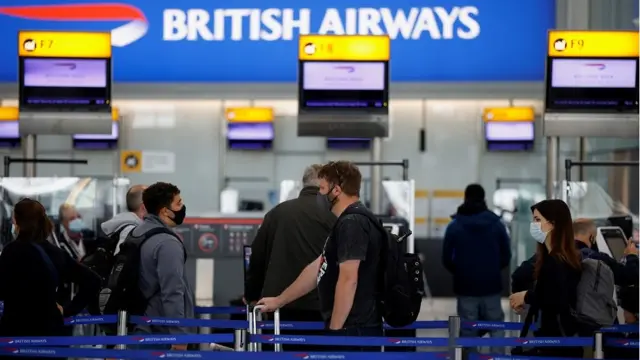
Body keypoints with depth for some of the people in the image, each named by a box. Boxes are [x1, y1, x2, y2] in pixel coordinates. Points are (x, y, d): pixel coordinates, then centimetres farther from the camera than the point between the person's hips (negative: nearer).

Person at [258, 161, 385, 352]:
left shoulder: (352, 223, -14)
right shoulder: (349, 222, 19)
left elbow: (348, 280, -21)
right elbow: (316, 269, 27)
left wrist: (335, 329, -19)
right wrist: (279, 301, 31)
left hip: (353, 331, -10)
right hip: (351, 330, 10)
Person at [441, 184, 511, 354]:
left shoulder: (454, 226, -4)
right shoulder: (496, 223, -2)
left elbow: (447, 259, -3)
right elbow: (506, 256, 1)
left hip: (465, 286, -1)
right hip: (491, 285, 1)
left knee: (468, 330, 6)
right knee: (496, 326, 11)